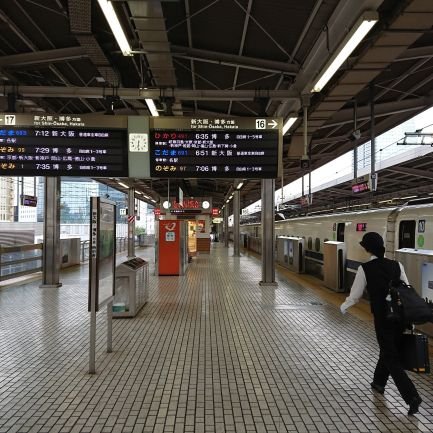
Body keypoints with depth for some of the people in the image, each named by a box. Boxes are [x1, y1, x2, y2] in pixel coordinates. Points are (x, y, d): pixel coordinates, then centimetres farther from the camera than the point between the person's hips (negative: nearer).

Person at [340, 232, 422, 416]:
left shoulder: (365, 269, -11)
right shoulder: (397, 265, 0)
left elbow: (355, 296, -5)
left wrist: (343, 307, 15)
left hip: (382, 319, -5)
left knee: (392, 359, 7)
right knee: (389, 350, 24)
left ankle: (412, 396, -2)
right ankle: (379, 382, 43)